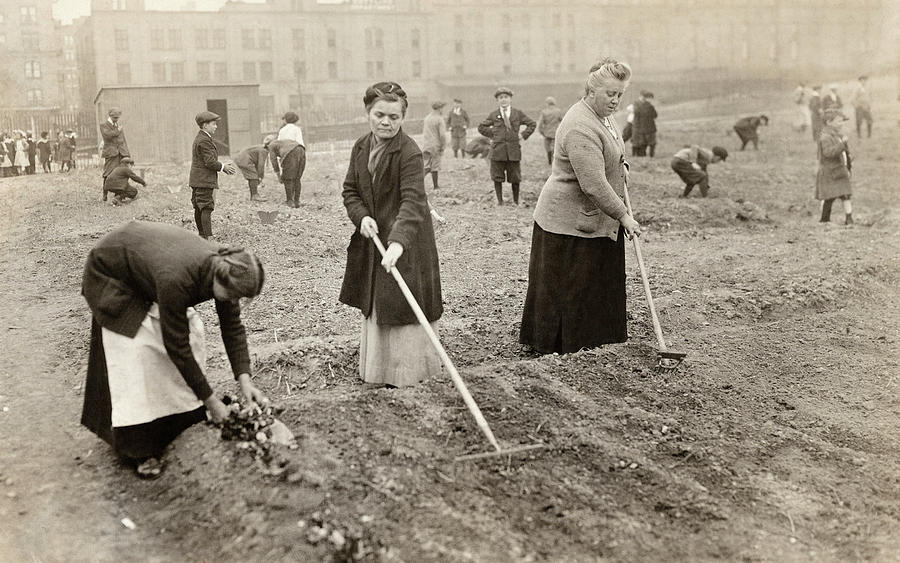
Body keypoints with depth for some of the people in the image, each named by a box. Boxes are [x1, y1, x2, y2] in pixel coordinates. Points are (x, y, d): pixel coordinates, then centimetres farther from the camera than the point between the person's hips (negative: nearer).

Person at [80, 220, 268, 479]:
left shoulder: (226, 269, -23)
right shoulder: (176, 280, -43)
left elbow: (233, 327, -10)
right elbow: (176, 347, -34)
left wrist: (244, 379, -20)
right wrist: (211, 401, -28)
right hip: (111, 271, -6)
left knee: (191, 333, -4)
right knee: (137, 351, -15)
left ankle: (188, 426, 10)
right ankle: (140, 450, -6)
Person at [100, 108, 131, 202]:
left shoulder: (119, 126, 21)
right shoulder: (103, 125, 5)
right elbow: (107, 135, -15)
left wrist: (127, 153, 12)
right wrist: (117, 131, -3)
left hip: (121, 152, 5)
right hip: (111, 153, -4)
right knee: (108, 174, -8)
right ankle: (104, 195, -3)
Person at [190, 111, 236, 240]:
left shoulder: (199, 138, 19)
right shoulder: (205, 141, -16)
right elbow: (210, 162, -21)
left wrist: (224, 167, 11)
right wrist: (224, 167, -6)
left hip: (197, 180, 11)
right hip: (204, 180, -11)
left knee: (199, 208, 13)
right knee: (206, 209, -11)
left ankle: (201, 234, 21)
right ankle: (207, 237, -12)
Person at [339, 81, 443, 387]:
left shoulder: (409, 153, -21)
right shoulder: (360, 147, 2)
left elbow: (412, 201, -31)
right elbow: (350, 189, 9)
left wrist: (398, 241, -44)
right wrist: (362, 216, -12)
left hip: (406, 242, -7)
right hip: (373, 238, 7)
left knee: (403, 303, 0)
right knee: (375, 303, 17)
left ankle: (408, 370, 15)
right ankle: (378, 366, 32)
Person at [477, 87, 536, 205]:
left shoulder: (518, 113, 8)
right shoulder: (493, 115, 7)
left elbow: (532, 124, 16)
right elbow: (481, 127, 17)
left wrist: (523, 136, 7)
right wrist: (492, 135, 9)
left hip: (513, 151, 0)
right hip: (497, 150, 0)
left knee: (515, 178, 5)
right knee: (497, 177, 1)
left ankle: (516, 201, 18)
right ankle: (499, 201, 11)